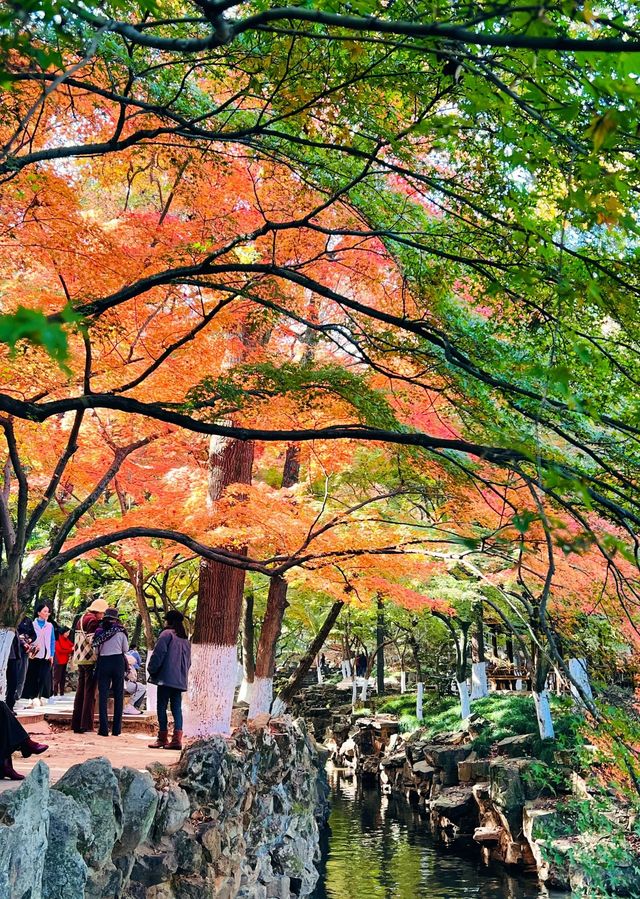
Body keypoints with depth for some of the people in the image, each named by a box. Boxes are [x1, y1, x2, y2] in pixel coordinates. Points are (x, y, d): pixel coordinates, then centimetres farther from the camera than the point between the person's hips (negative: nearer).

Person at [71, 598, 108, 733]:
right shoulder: (93, 620, -13)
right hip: (90, 659, -9)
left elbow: (75, 638, 17)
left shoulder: (81, 618, 16)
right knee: (89, 692, -3)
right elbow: (92, 640, -21)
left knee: (80, 691, 13)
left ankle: (76, 724, 15)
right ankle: (86, 724, -2)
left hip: (80, 659, 9)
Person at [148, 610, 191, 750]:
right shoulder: (185, 640, 19)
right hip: (180, 680, 7)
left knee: (162, 707, 1)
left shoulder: (167, 634, -5)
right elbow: (188, 661, 21)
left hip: (166, 678, -7)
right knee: (177, 708, 5)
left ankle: (162, 738, 3)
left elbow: (158, 654, -11)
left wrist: (151, 670, -2)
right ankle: (177, 739, -1)